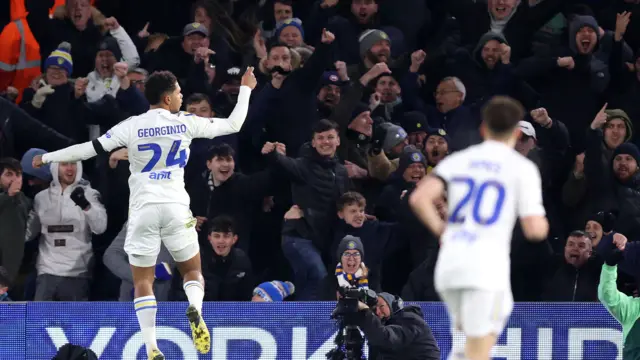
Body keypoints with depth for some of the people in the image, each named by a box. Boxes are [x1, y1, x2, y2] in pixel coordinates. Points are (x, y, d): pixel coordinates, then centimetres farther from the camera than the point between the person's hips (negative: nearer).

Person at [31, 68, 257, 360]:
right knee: (193, 272, 14)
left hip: (143, 210, 0)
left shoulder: (131, 127, -1)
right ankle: (195, 309, -21)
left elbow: (90, 148, 1)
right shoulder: (186, 123, 1)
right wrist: (245, 89, 25)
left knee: (143, 283, 5)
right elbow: (233, 125, 10)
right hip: (176, 208, 0)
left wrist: (48, 157, 14)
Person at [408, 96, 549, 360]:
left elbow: (418, 198, -3)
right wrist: (542, 223, 20)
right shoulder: (522, 168, 3)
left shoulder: (457, 161, 13)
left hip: (449, 268, 5)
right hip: (487, 269, -5)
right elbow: (535, 230, -4)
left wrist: (440, 230, 14)